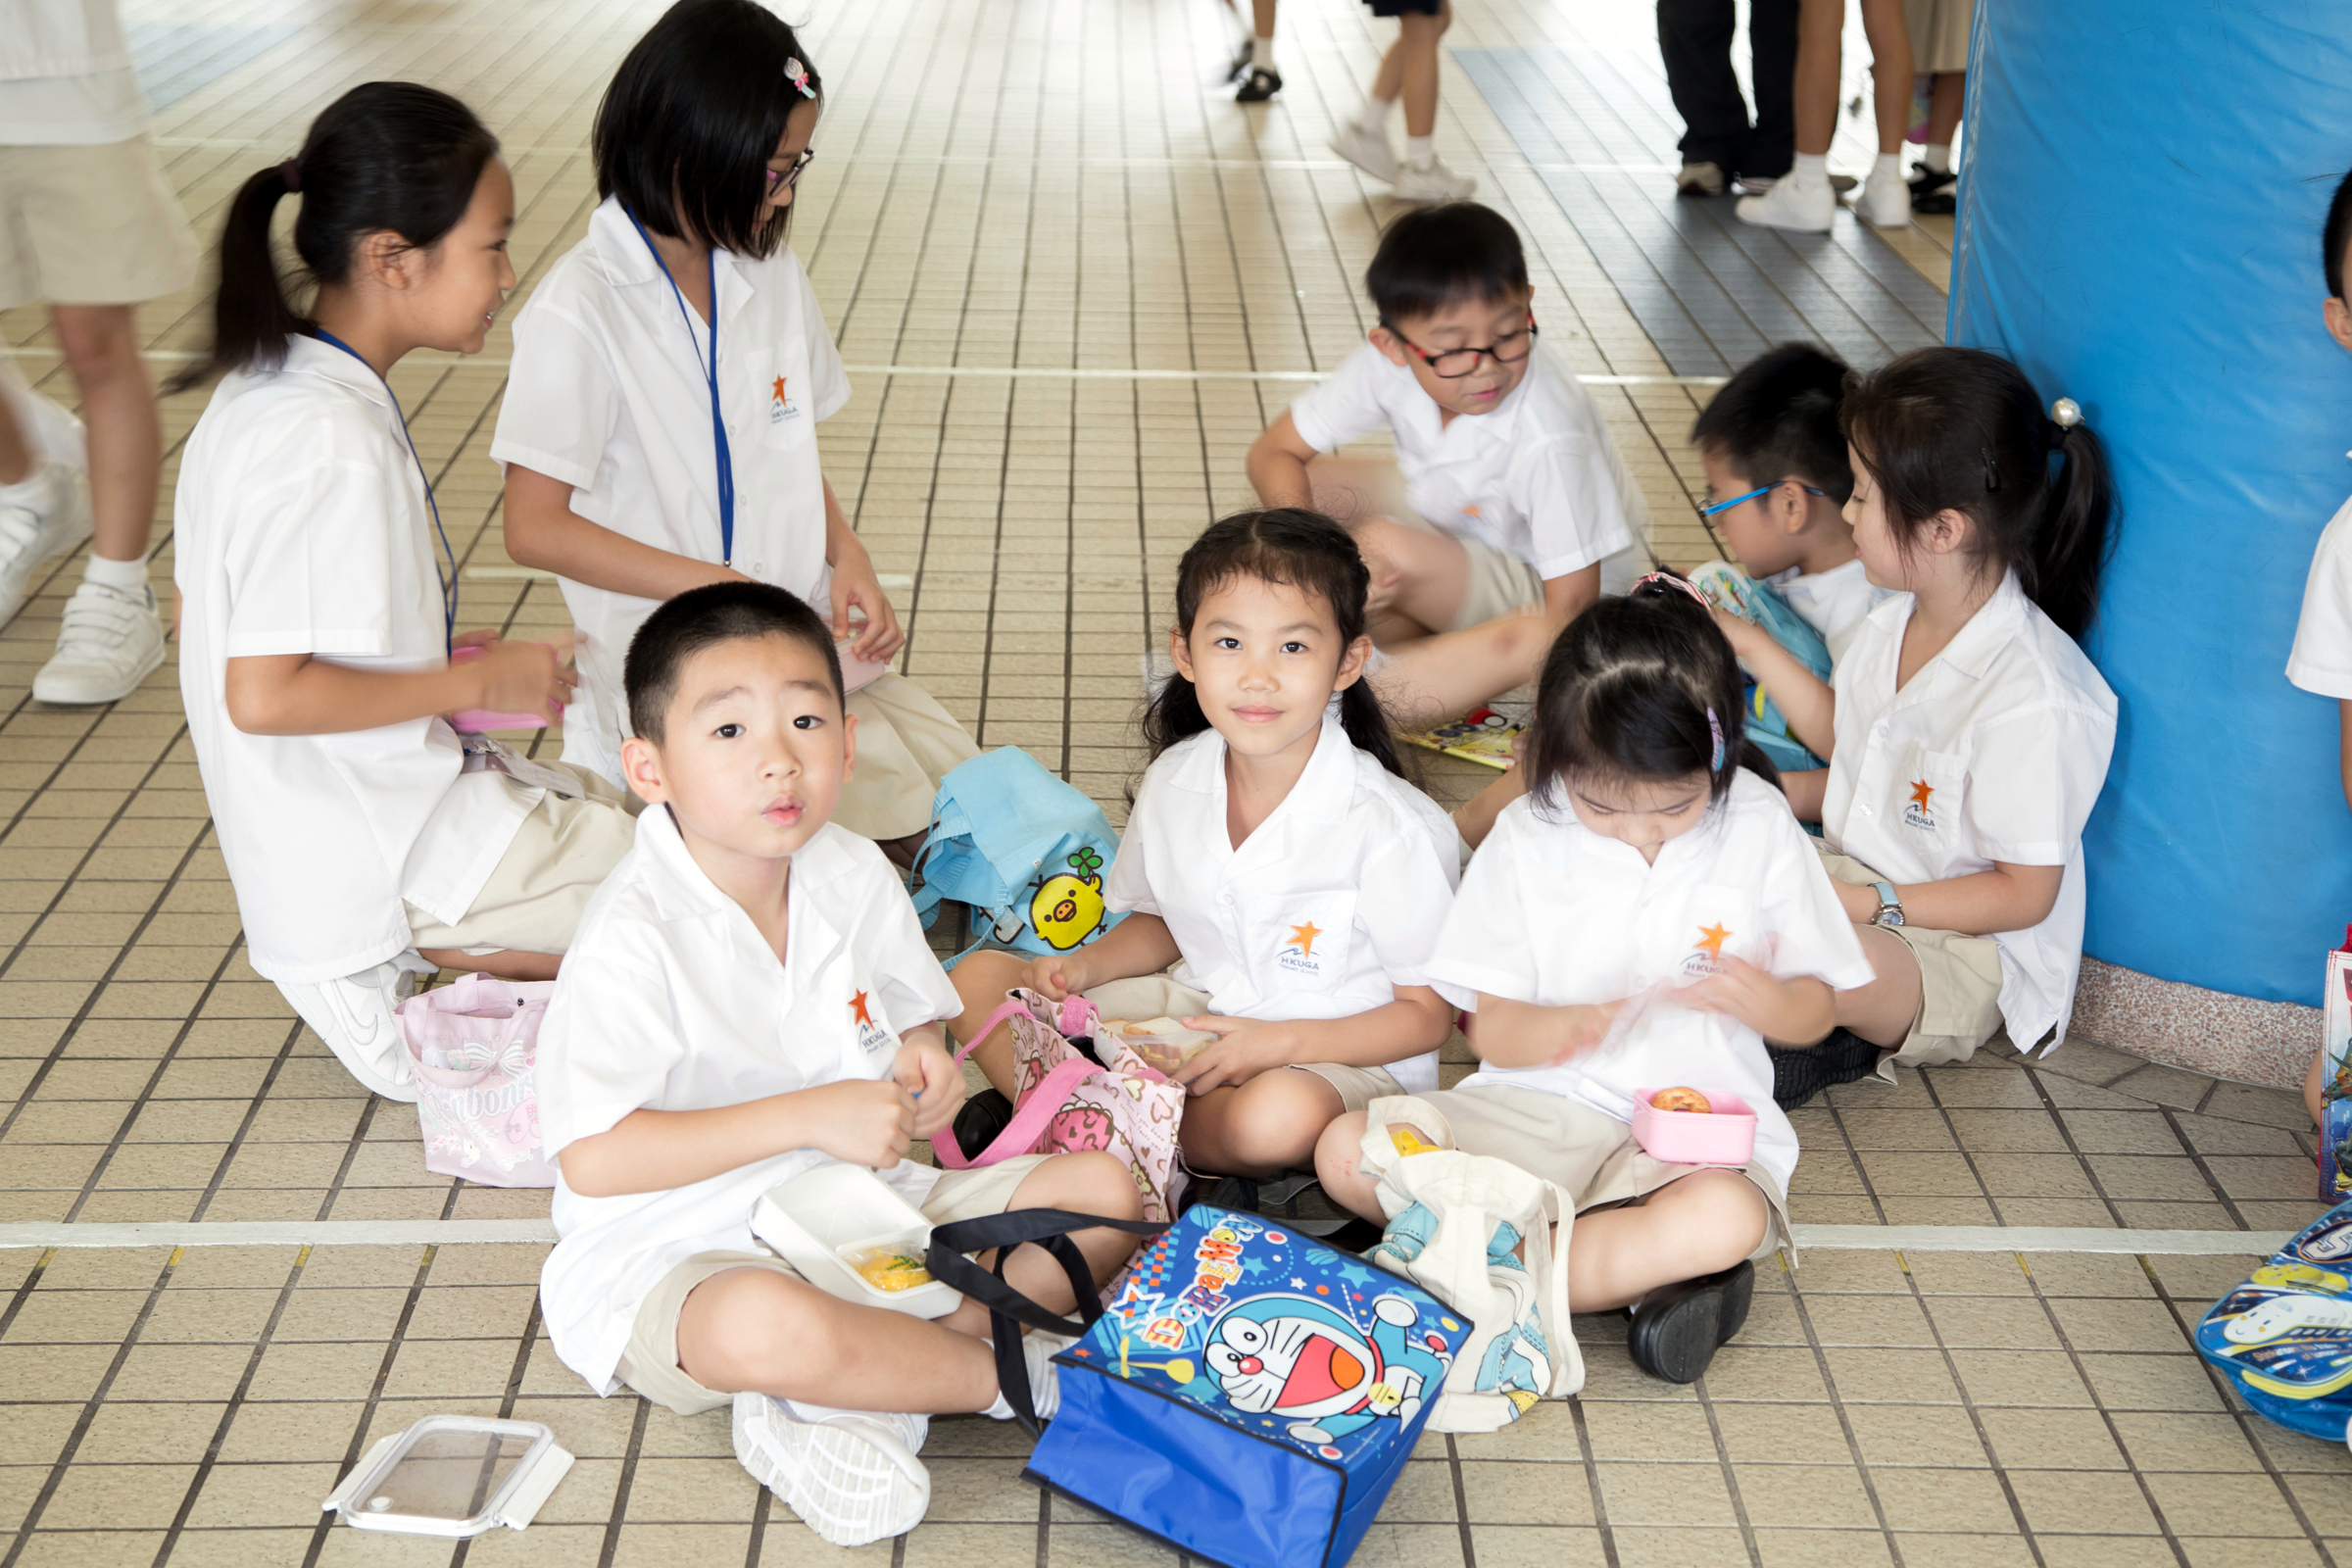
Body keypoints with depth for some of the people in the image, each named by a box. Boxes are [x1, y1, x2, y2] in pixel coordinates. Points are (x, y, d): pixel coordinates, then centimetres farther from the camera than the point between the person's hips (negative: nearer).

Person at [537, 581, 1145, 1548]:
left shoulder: (855, 877, 0)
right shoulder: (636, 935, -21)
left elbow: (910, 1016, 18)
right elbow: (592, 1157, -26)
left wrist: (922, 1060, -9)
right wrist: (808, 1117, -27)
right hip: (683, 1248, -7)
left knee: (1104, 1192, -2)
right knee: (770, 1327, -42)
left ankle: (852, 1394, -17)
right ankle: (1019, 1375, -13)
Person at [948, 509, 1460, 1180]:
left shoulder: (1391, 827, -21)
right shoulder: (1174, 781, -4)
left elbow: (1427, 1016, -13)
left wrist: (1280, 1042, -24)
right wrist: (1085, 966, -5)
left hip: (1339, 1054, -5)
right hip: (1198, 1010, 6)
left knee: (1277, 1117, -41)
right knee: (979, 977, -3)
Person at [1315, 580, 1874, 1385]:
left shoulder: (1760, 832, -1)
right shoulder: (1528, 838, -1)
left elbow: (1817, 1011, 6)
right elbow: (1491, 1028, 0)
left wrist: (1769, 1002, -19)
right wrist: (1578, 1027, -22)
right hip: (1538, 1108, 1)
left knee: (1726, 1220, -38)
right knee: (1347, 1150, -23)